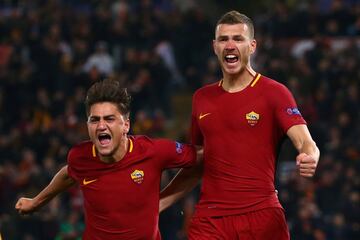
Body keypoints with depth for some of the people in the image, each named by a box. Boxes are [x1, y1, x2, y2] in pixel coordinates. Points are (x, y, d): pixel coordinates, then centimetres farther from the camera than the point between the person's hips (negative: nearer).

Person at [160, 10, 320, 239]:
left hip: (262, 218, -3)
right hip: (210, 219, 3)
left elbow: (305, 142, -14)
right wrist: (158, 203, 15)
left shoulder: (274, 92, -1)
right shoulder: (202, 98, 14)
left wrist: (309, 157, -36)